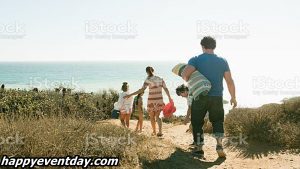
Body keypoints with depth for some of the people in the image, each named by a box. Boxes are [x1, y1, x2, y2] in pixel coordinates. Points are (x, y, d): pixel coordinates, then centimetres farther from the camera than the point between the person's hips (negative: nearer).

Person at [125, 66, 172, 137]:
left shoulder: (148, 80, -13)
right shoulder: (160, 79, 2)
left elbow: (142, 90, -21)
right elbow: (166, 89, 1)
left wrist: (130, 95, -20)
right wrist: (169, 98, 12)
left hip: (151, 101, -4)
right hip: (159, 100, 4)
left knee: (152, 117, 16)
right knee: (157, 116, 12)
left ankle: (154, 131, 27)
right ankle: (160, 131, -8)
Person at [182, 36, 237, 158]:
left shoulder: (195, 60, -5)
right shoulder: (222, 61, 3)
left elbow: (185, 74, -21)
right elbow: (229, 81, 2)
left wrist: (187, 80, 2)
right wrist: (233, 97, 12)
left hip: (200, 97, -2)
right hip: (217, 98, 2)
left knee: (197, 122, 12)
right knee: (217, 121, 17)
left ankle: (199, 148, 12)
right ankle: (219, 144, -2)